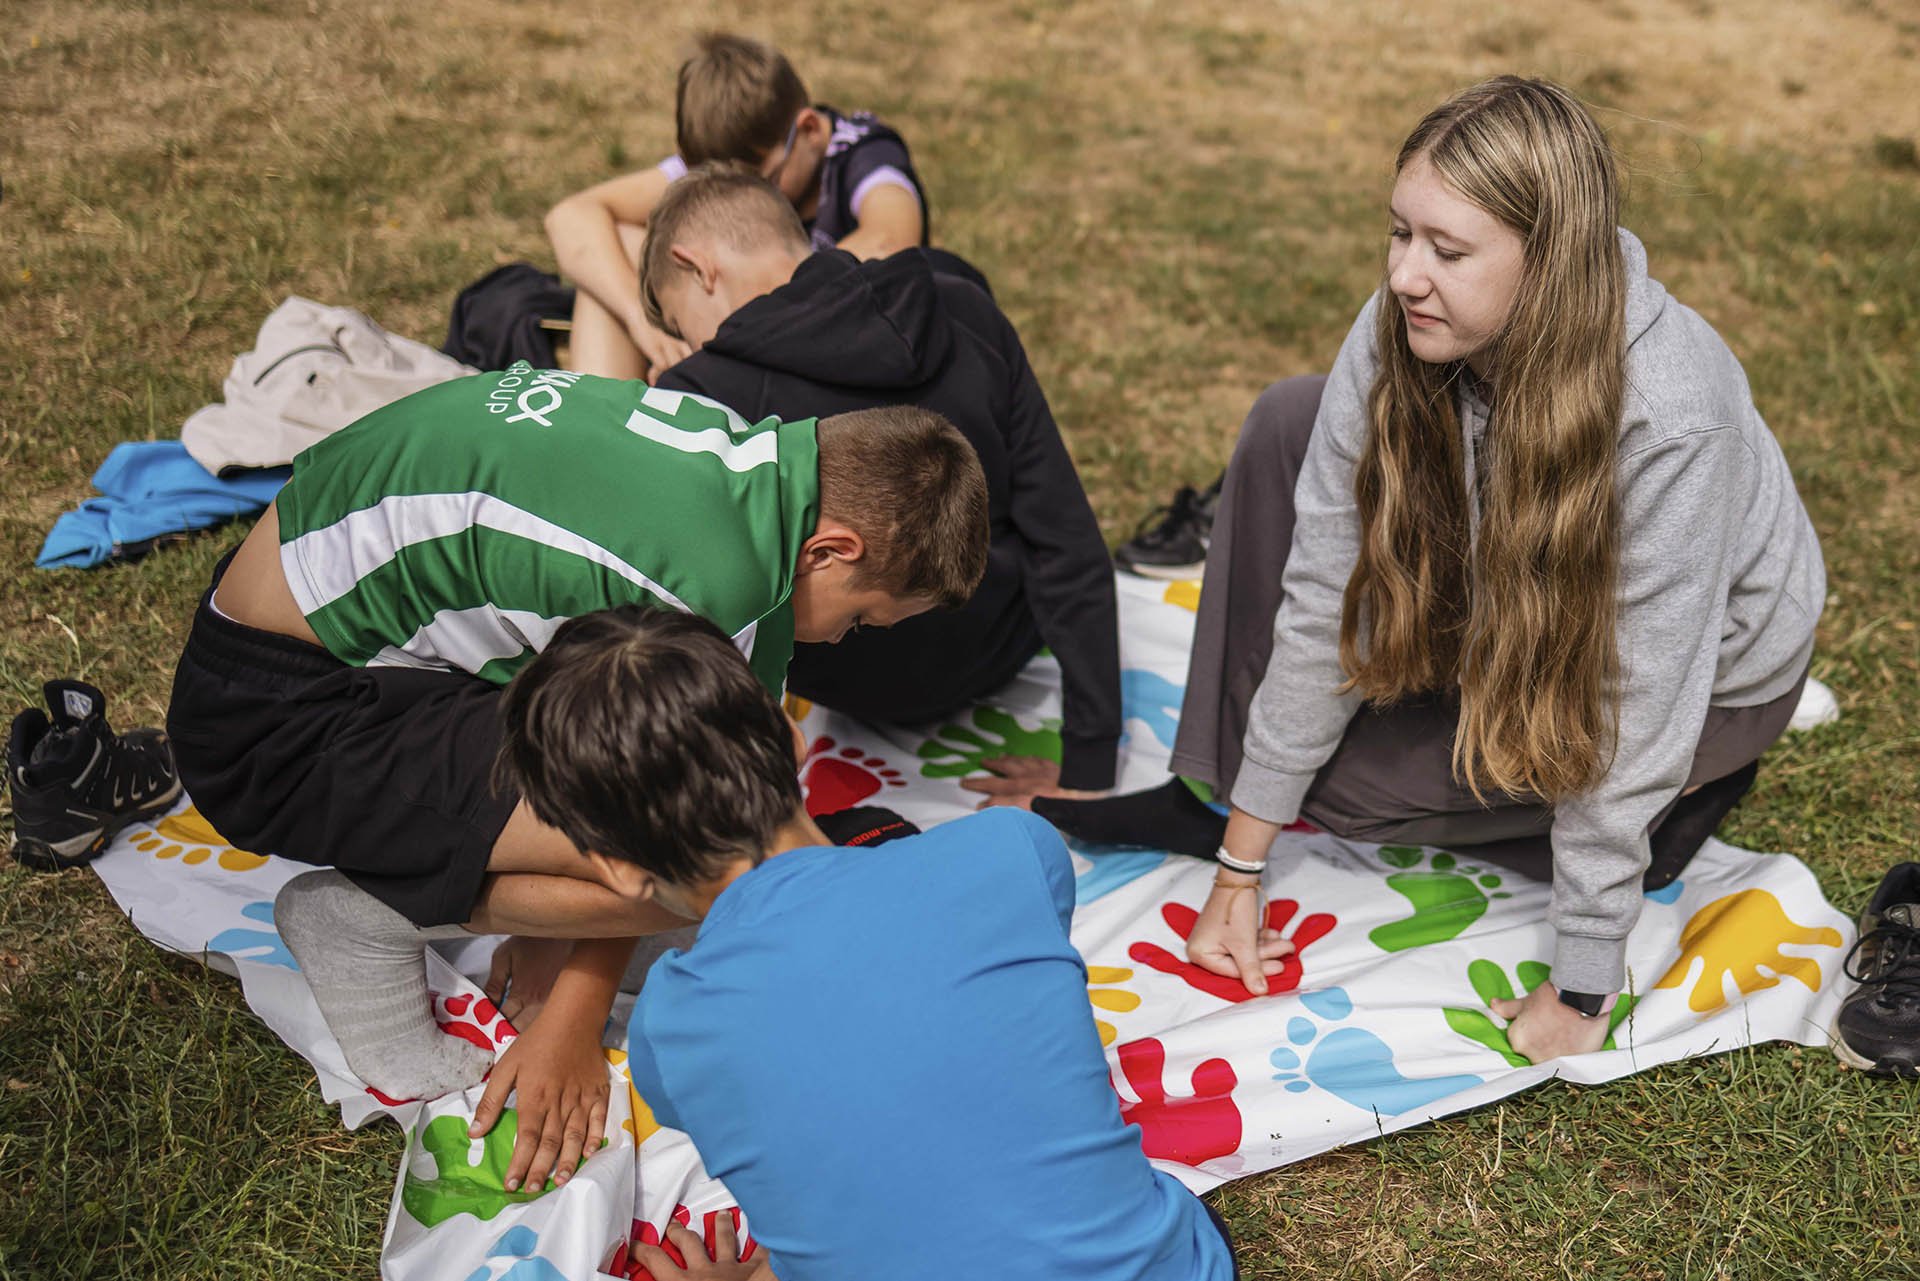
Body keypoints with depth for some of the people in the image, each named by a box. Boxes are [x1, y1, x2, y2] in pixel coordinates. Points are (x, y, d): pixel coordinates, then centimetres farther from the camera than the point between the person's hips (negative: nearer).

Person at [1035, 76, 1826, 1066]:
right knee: (1286, 424, -14)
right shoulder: (1399, 333, -24)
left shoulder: (1668, 418, -40)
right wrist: (1240, 869, -17)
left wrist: (1579, 995, -25)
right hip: (1506, 596, 5)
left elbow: (1628, 713, -33)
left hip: (1713, 668, -5)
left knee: (1331, 774, -16)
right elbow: (1323, 601, -21)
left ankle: (1681, 793, 3)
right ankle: (1211, 793, -5)